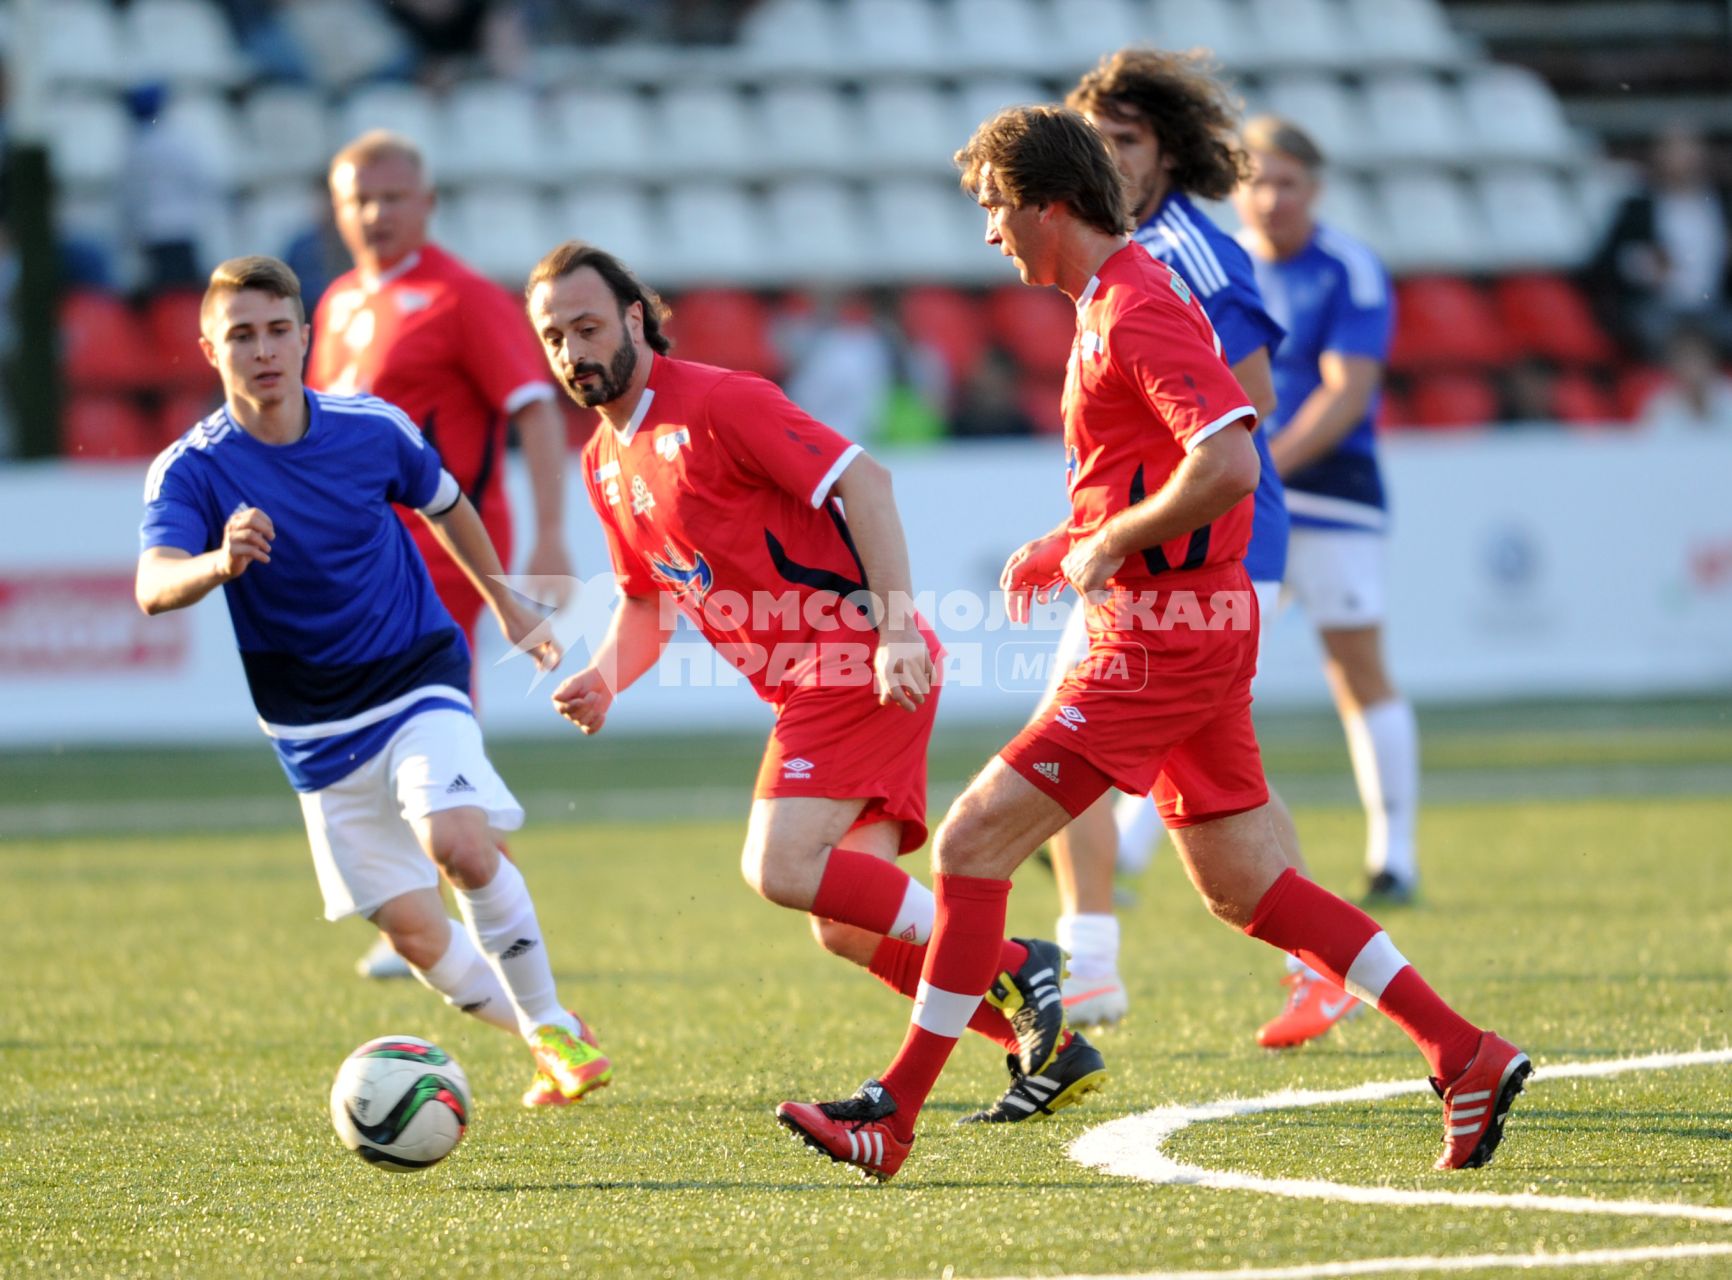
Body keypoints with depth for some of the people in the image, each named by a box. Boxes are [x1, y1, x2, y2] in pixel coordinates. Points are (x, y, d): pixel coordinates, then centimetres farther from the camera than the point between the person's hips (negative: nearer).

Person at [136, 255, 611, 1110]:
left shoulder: (372, 429, -8)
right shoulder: (190, 471, -15)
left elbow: (444, 505, 14)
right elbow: (154, 586, -33)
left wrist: (506, 607, 25)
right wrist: (220, 563, -55)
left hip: (419, 679, -1)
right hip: (318, 733, 1)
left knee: (457, 841, -28)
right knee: (413, 932, 1)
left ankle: (551, 1023, -8)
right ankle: (544, 1040, 26)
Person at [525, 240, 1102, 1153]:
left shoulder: (716, 402, -10)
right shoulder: (604, 463, 16)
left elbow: (862, 480, -16)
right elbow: (647, 602, 25)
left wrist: (895, 630, -24)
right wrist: (604, 679, 4)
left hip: (863, 665, -9)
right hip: (810, 688, 9)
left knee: (781, 868, -20)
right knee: (848, 925, 4)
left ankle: (1012, 971, -12)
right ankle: (1049, 1048, 10)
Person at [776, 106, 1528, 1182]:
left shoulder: (1137, 308, -16)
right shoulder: (1118, 301, 16)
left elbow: (1229, 462, -27)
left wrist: (1107, 548, -17)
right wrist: (1070, 549, 16)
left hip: (1163, 638, -11)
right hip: (1189, 625, 11)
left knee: (973, 845, -8)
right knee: (1241, 888, 13)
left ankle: (895, 1113, -5)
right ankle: (1467, 1056, 12)